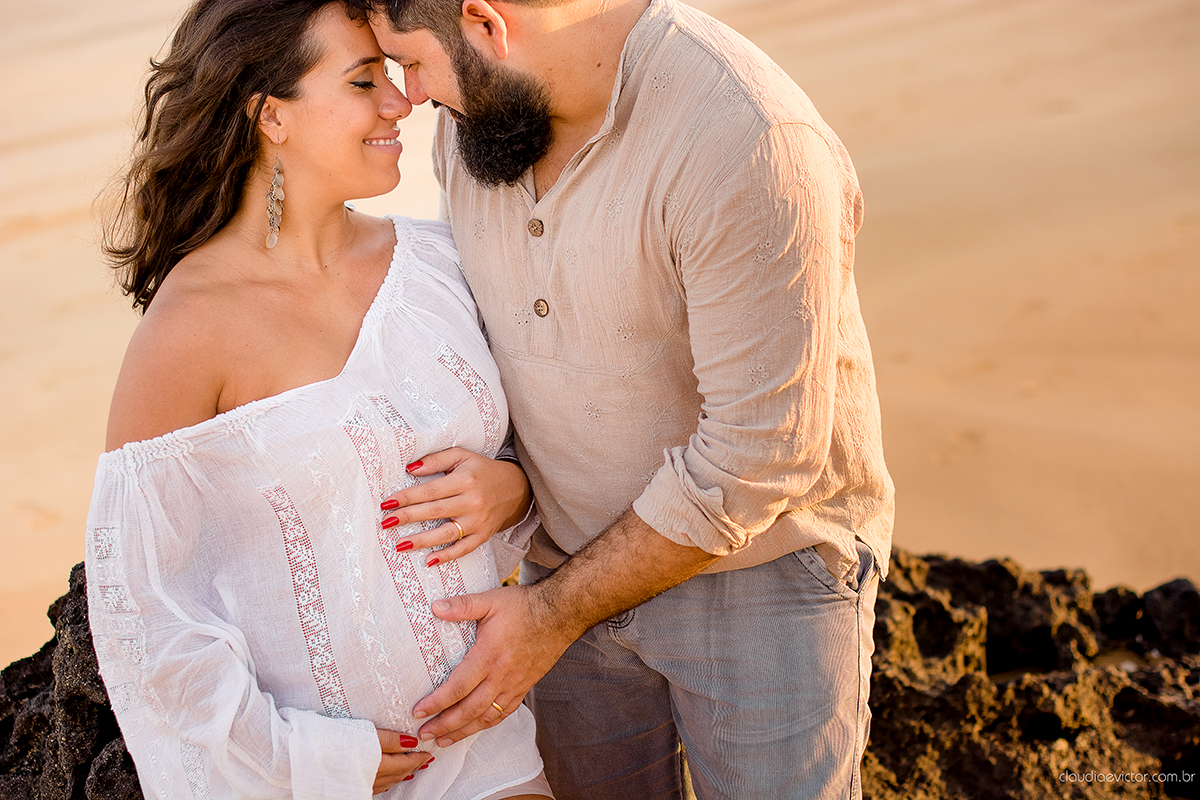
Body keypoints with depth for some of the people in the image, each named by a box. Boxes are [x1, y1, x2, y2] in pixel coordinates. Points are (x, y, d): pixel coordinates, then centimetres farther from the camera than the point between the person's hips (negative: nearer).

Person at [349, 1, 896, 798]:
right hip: (574, 565, 6)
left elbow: (756, 456, -25)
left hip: (763, 572, -5)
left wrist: (555, 613, -18)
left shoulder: (750, 145, -28)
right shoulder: (475, 113, -4)